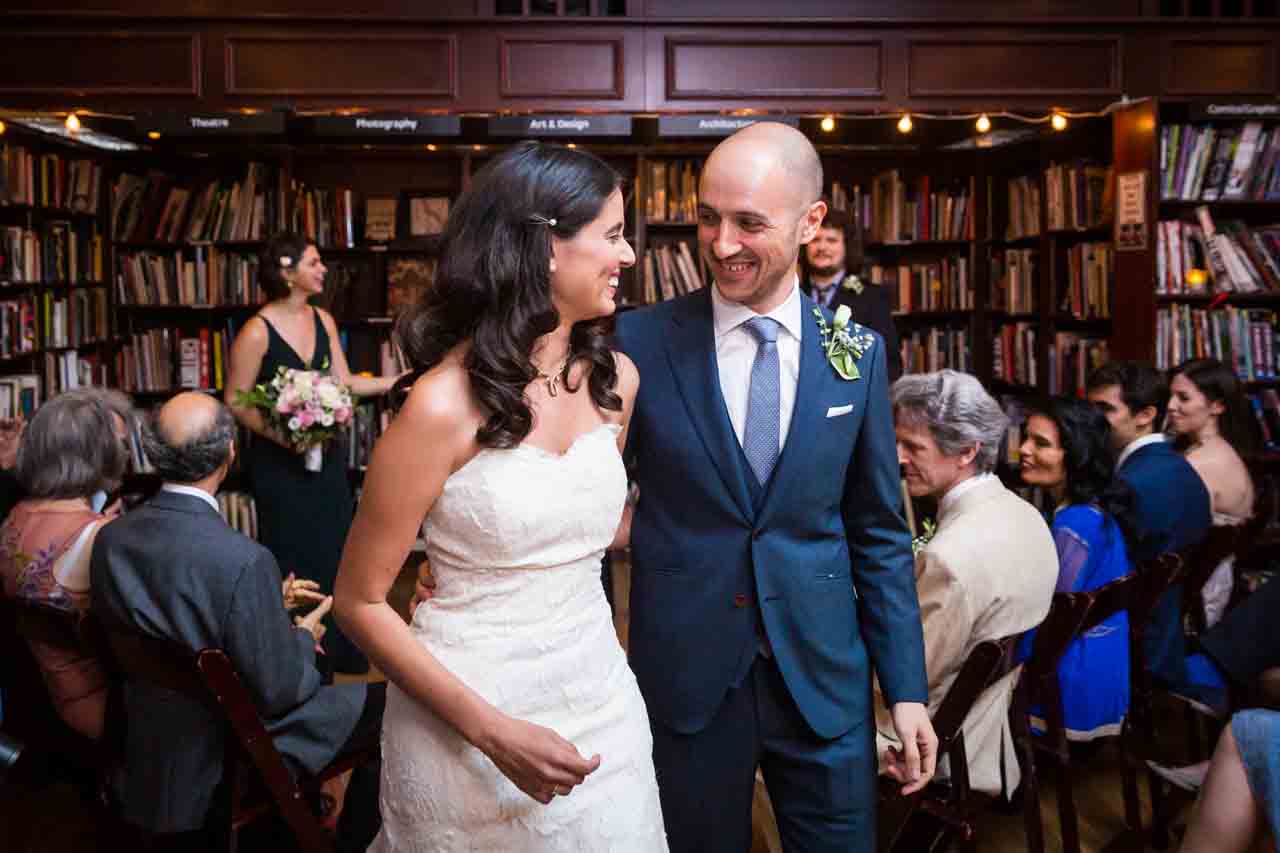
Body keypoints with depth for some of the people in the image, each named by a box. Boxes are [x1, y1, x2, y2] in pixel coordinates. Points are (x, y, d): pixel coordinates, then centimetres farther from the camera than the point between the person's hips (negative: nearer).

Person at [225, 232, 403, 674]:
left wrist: (396, 381, 0)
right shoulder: (257, 332, -14)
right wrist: (277, 434, -23)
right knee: (294, 557, 4)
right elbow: (235, 401, -11)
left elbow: (344, 383, 8)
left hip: (326, 455, 6)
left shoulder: (323, 320, 4)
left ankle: (336, 651, 27)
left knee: (333, 549, 12)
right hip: (280, 461, -6)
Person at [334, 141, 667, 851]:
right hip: (469, 717, -5)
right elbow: (359, 602, -12)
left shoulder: (615, 379, -2)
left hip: (602, 703, 5)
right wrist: (494, 732, -18)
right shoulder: (444, 407, -19)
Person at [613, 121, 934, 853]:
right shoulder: (640, 343, -7)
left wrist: (907, 688, 3)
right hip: (683, 680, -1)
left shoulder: (858, 353, 0)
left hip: (824, 680, 2)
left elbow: (879, 533, 4)